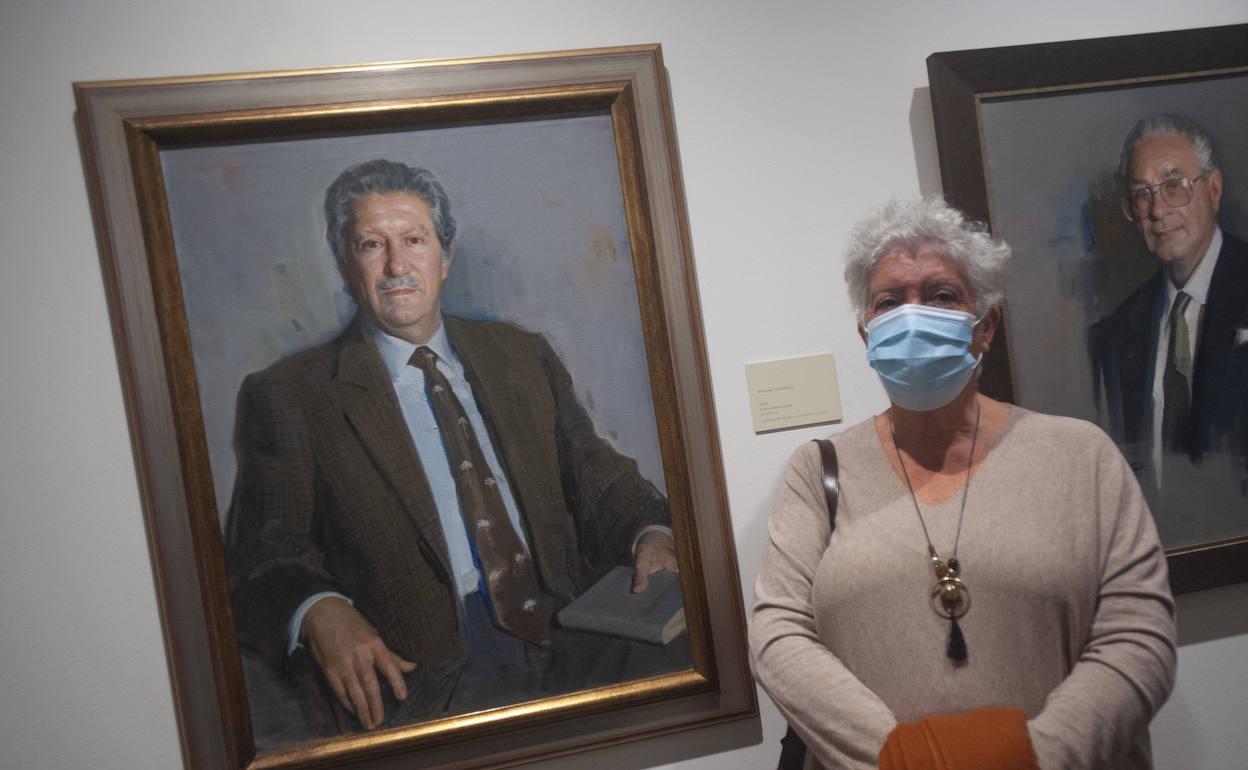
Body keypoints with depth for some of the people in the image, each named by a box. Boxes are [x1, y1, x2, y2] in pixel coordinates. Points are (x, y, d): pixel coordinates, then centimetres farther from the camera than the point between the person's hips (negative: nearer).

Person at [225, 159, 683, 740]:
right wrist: (319, 612, -22)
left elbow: (596, 476, 19)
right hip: (423, 679, -4)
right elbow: (262, 558, 0)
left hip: (567, 643, 4)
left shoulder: (523, 358, 19)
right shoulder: (287, 397, 6)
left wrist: (650, 536, -4)